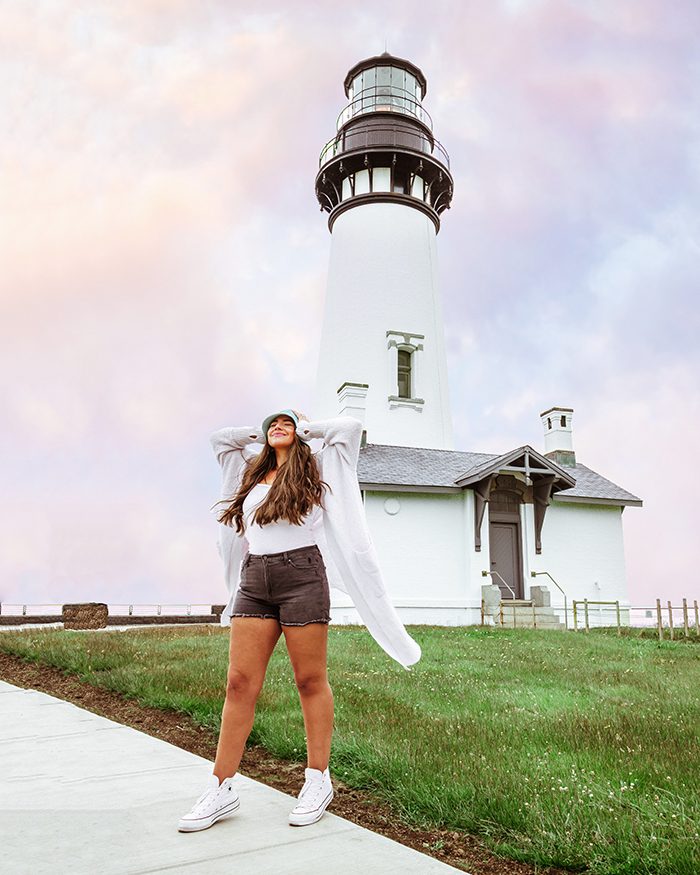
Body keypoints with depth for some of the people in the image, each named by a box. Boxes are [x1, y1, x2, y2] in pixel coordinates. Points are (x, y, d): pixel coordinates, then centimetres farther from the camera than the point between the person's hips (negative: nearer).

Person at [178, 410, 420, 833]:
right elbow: (222, 437, 34)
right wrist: (262, 433, 30)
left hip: (301, 573, -4)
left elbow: (350, 427, 3)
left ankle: (318, 779, 13)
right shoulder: (252, 472, 23)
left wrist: (306, 428, 15)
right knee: (240, 682, 0)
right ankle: (222, 788, 6)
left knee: (311, 681, 1)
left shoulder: (315, 469, 10)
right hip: (254, 579, 4)